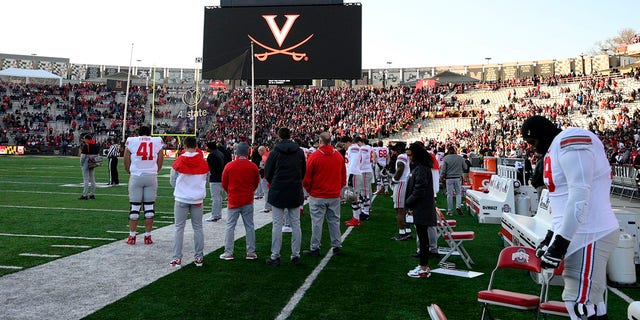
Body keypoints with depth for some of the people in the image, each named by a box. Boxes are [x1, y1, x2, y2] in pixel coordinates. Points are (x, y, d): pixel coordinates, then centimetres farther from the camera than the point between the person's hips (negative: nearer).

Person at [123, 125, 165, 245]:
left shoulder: (131, 141, 3)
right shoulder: (158, 141, 5)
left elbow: (126, 160, 8)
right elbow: (160, 161, 8)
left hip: (136, 176, 0)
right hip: (151, 176, 1)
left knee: (135, 206, 5)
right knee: (149, 206, 6)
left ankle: (132, 236, 9)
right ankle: (148, 236, 9)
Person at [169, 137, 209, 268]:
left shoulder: (178, 162, -7)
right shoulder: (203, 163, -3)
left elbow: (172, 181, 3)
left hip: (181, 199, -1)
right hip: (197, 199, 2)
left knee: (179, 228, 6)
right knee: (198, 228, 10)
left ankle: (177, 258, 6)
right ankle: (199, 258, 15)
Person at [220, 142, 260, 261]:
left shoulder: (229, 166, -8)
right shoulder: (253, 167, -5)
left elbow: (224, 184, 2)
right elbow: (256, 184, 6)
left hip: (233, 200, -1)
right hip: (248, 201, 1)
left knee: (230, 226, 7)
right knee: (249, 226, 9)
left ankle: (228, 253, 9)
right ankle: (251, 253, 13)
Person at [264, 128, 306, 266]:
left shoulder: (275, 152, -7)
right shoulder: (299, 152, 2)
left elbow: (267, 173, -1)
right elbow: (303, 171, 9)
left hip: (278, 192, -3)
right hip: (296, 192, 3)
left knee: (277, 225, 3)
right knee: (295, 224, 8)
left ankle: (275, 256, 7)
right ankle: (296, 255, 13)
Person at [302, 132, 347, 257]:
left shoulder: (313, 156, -11)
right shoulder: (339, 156, 1)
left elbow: (306, 178, -7)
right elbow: (343, 176, 8)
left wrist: (309, 190, 10)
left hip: (318, 196, -4)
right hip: (335, 195, 4)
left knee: (317, 222, 3)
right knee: (334, 221, 12)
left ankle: (315, 248, 10)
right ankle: (337, 246, 19)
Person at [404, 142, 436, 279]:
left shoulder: (421, 169, -19)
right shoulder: (420, 167, 13)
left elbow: (419, 190, -22)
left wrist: (408, 203, -11)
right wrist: (409, 203, 10)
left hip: (422, 210, -10)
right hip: (421, 209, 10)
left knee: (422, 238, -2)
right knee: (423, 237, 16)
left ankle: (424, 269, 6)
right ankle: (424, 266, 26)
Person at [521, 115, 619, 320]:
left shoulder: (570, 141, -15)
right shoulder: (555, 149, 18)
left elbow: (579, 196, -22)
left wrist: (559, 243, -21)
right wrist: (550, 238, 21)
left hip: (589, 236, -10)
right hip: (581, 234, 10)